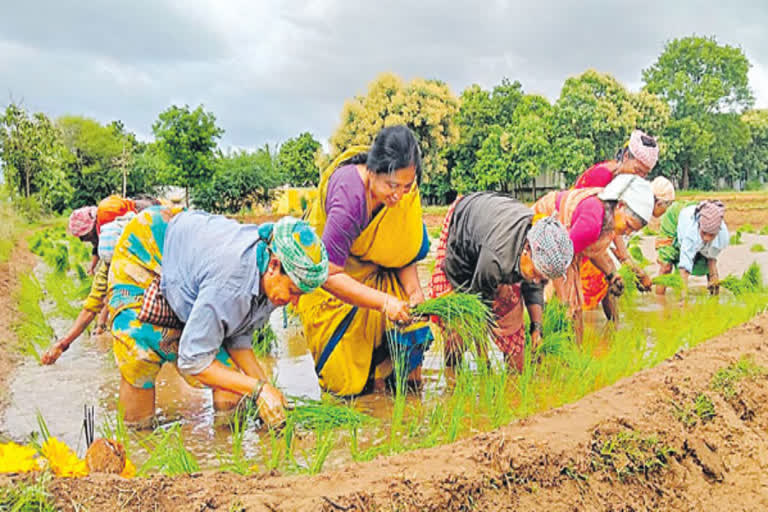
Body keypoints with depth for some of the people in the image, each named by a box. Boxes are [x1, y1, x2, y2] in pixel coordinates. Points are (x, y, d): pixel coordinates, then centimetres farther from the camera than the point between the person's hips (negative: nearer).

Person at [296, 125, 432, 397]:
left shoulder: (405, 190, -18)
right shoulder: (349, 197, -38)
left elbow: (404, 248, -5)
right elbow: (329, 275, -36)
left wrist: (414, 288, -23)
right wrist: (385, 302, -42)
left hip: (377, 268, 6)